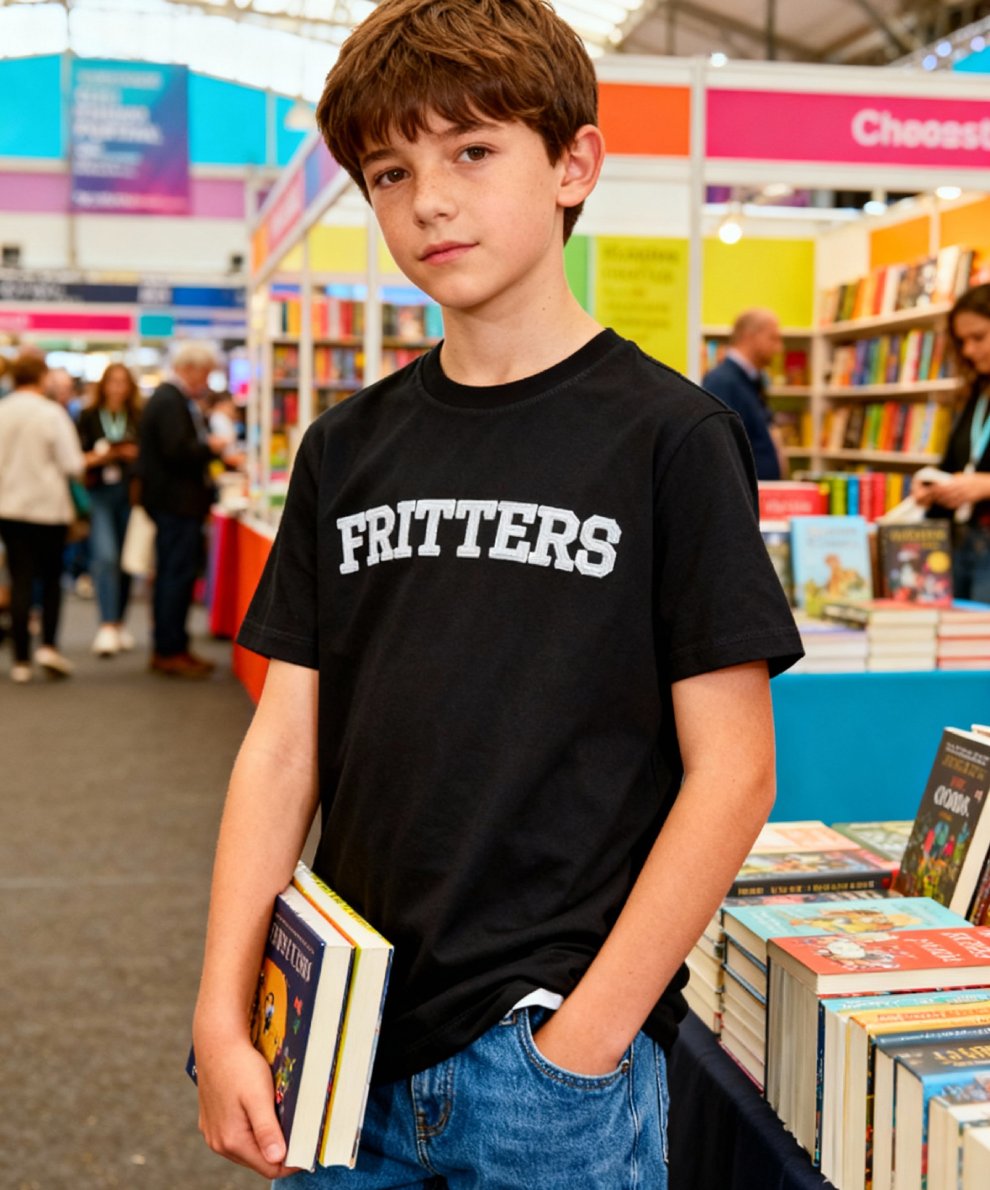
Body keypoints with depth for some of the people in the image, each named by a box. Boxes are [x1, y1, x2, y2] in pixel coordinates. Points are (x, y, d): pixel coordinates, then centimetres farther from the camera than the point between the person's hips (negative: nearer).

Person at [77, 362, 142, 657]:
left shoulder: (139, 418, 7)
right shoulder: (89, 417, 3)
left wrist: (133, 454, -11)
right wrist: (99, 457, -15)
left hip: (130, 492, 2)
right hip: (100, 492, -2)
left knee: (126, 561, 8)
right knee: (105, 556, -15)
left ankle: (118, 623, 21)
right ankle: (106, 626, -17)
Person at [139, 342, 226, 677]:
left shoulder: (171, 398, 17)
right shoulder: (171, 401, -17)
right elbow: (178, 451, -25)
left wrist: (212, 449, 13)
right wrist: (210, 447, -11)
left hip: (173, 502, 11)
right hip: (177, 502, -11)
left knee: (172, 575, 15)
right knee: (178, 575, -6)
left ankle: (167, 649, 22)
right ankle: (171, 652, -1)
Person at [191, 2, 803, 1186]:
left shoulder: (668, 435, -7)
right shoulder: (348, 446, 5)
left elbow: (731, 772, -9)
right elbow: (284, 744, 3)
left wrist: (582, 1044, -13)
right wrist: (224, 1018, -4)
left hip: (545, 1050, -4)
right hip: (342, 1038, 4)